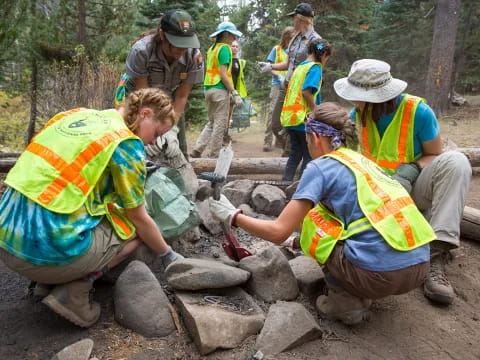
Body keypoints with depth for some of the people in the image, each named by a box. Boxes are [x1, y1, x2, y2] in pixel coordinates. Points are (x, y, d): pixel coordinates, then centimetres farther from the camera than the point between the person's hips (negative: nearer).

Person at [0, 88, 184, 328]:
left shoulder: (73, 115, 12)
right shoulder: (126, 143, -8)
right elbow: (140, 219, 0)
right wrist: (168, 255, 17)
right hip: (47, 250, -8)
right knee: (136, 228, 12)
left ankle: (50, 278, 15)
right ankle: (73, 291, -2)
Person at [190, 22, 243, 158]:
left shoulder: (212, 48, 16)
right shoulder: (225, 48, -8)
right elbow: (223, 74, -15)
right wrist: (235, 93, -16)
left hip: (209, 88, 8)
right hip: (220, 90, -8)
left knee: (211, 122, 16)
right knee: (220, 124, 0)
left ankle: (196, 151, 10)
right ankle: (214, 155, 4)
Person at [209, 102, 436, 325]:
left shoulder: (321, 167, -3)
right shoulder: (364, 161, 18)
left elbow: (278, 232, -6)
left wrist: (233, 216, 9)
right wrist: (303, 239, 40)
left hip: (379, 273, -7)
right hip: (420, 268, 8)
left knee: (310, 219, 12)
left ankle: (345, 301, 9)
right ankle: (359, 294, 16)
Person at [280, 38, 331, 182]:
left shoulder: (300, 66, 17)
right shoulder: (315, 67, -7)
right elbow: (306, 91, -21)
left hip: (290, 117, 8)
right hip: (304, 118, -8)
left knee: (295, 154, 15)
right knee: (309, 156, 4)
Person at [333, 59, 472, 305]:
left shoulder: (418, 111, -16)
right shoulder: (357, 114, -5)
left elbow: (433, 155, -6)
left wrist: (410, 170, -25)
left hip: (412, 190, -1)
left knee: (455, 161, -31)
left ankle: (437, 254, -38)